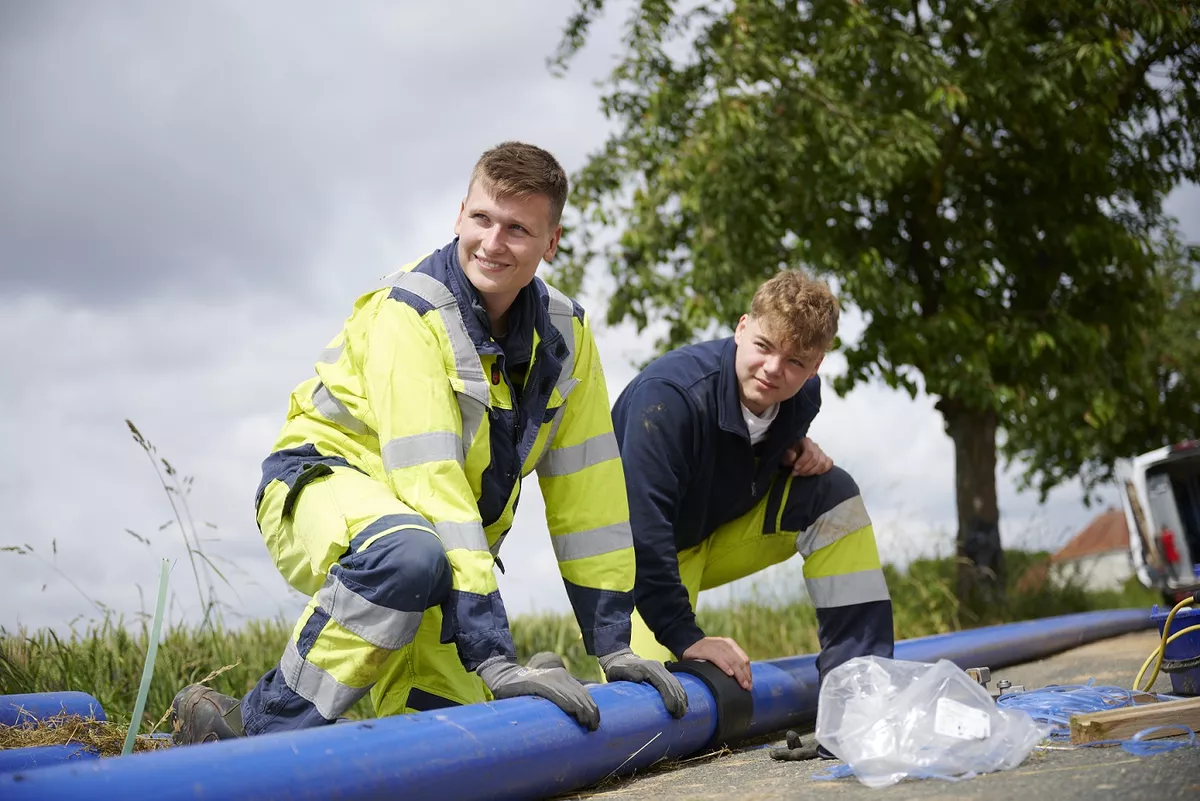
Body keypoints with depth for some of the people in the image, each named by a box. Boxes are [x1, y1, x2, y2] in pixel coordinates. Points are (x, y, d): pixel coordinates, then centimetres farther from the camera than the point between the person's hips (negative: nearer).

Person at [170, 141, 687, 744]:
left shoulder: (565, 333, -4)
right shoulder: (407, 314, -24)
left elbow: (589, 491, 0)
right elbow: (430, 485, -33)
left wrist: (613, 645, -4)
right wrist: (495, 660, -38)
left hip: (447, 539, 6)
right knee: (412, 555, -41)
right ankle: (261, 732, -25)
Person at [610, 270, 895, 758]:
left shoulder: (801, 395, -11)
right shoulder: (669, 393, -33)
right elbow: (642, 524, -36)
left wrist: (799, 451, -9)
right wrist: (685, 636, -35)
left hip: (724, 528, 6)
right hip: (641, 553, -6)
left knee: (833, 493, -14)